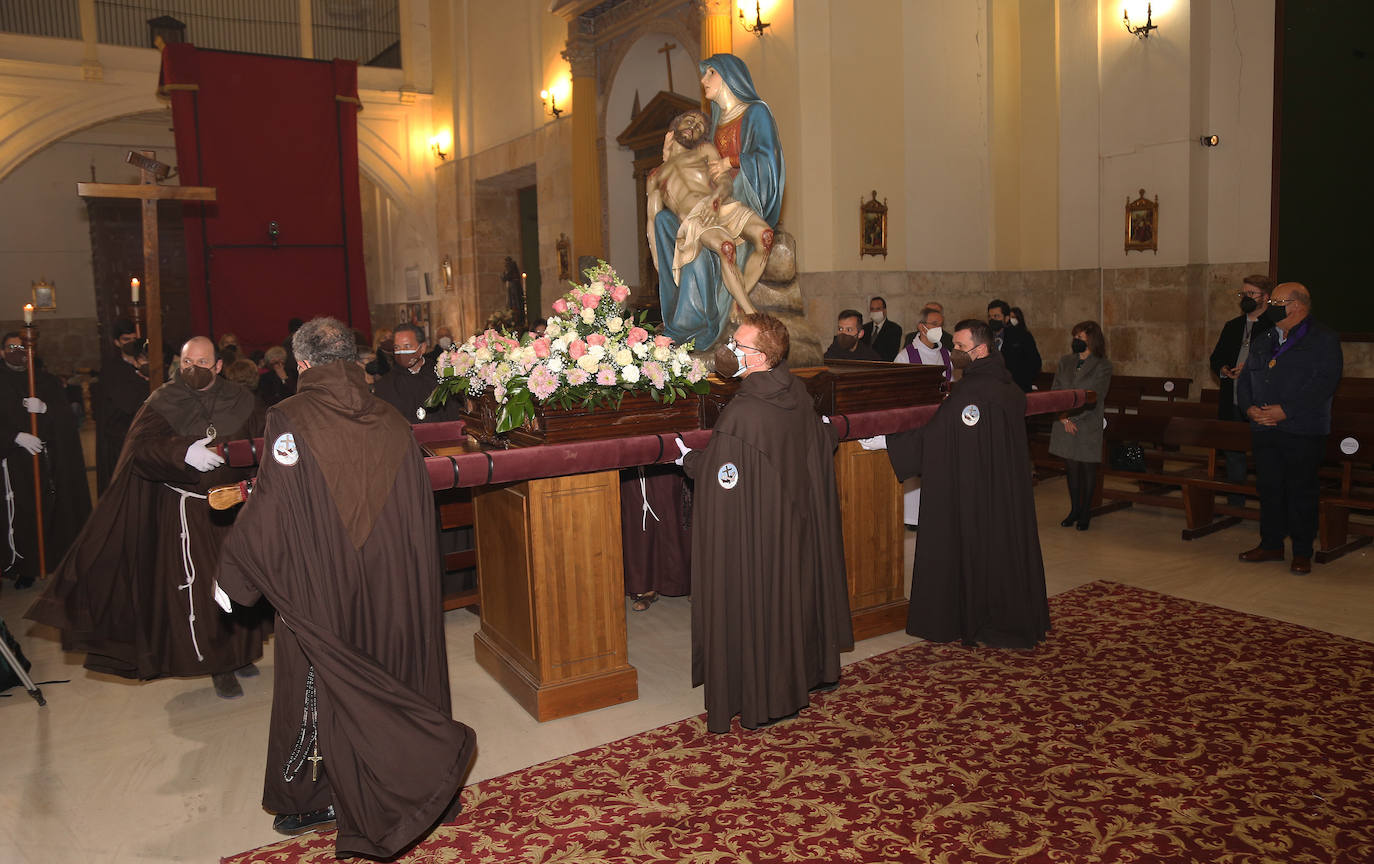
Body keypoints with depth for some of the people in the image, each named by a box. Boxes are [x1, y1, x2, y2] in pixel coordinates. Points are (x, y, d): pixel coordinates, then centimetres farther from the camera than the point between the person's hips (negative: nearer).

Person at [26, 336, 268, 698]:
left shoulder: (241, 401, 3)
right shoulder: (163, 402, -3)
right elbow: (141, 447, -16)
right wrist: (184, 452, -33)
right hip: (186, 509, -2)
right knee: (197, 587, -4)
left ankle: (239, 651, 29)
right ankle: (217, 664, 10)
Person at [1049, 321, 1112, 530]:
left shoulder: (1103, 366, -4)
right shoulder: (1065, 362, 9)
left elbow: (1094, 398, -10)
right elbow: (1055, 391, 4)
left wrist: (1070, 414, -13)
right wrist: (1063, 418, -8)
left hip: (1088, 425, -4)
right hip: (1065, 426, 4)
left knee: (1088, 468, 6)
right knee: (1071, 467, 9)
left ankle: (1085, 512, 19)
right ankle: (1074, 509, 23)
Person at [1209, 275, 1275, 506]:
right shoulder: (1231, 327, 17)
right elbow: (1215, 358, 20)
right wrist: (1222, 369, -2)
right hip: (1233, 405, 6)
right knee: (1234, 454, 13)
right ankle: (1234, 505, 22)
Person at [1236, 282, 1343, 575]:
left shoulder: (1324, 339, -4)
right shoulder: (1263, 340, 16)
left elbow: (1323, 383, -15)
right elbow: (1245, 377, 15)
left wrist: (1284, 410, -20)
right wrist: (1250, 407, -4)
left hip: (1302, 430, -6)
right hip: (1264, 429, 6)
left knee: (1301, 490, 0)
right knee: (1269, 487, 10)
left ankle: (1302, 552, 10)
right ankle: (1271, 545, 21)